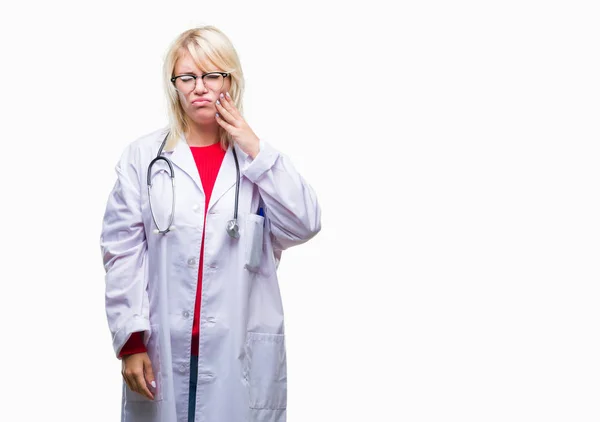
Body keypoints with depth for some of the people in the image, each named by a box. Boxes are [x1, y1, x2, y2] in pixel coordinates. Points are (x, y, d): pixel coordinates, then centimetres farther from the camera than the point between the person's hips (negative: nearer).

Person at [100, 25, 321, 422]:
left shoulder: (260, 156, 5)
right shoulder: (143, 156, 1)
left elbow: (304, 225, -7)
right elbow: (123, 251, -1)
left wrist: (254, 150, -10)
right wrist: (131, 341, -6)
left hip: (243, 351, 1)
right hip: (163, 349, 0)